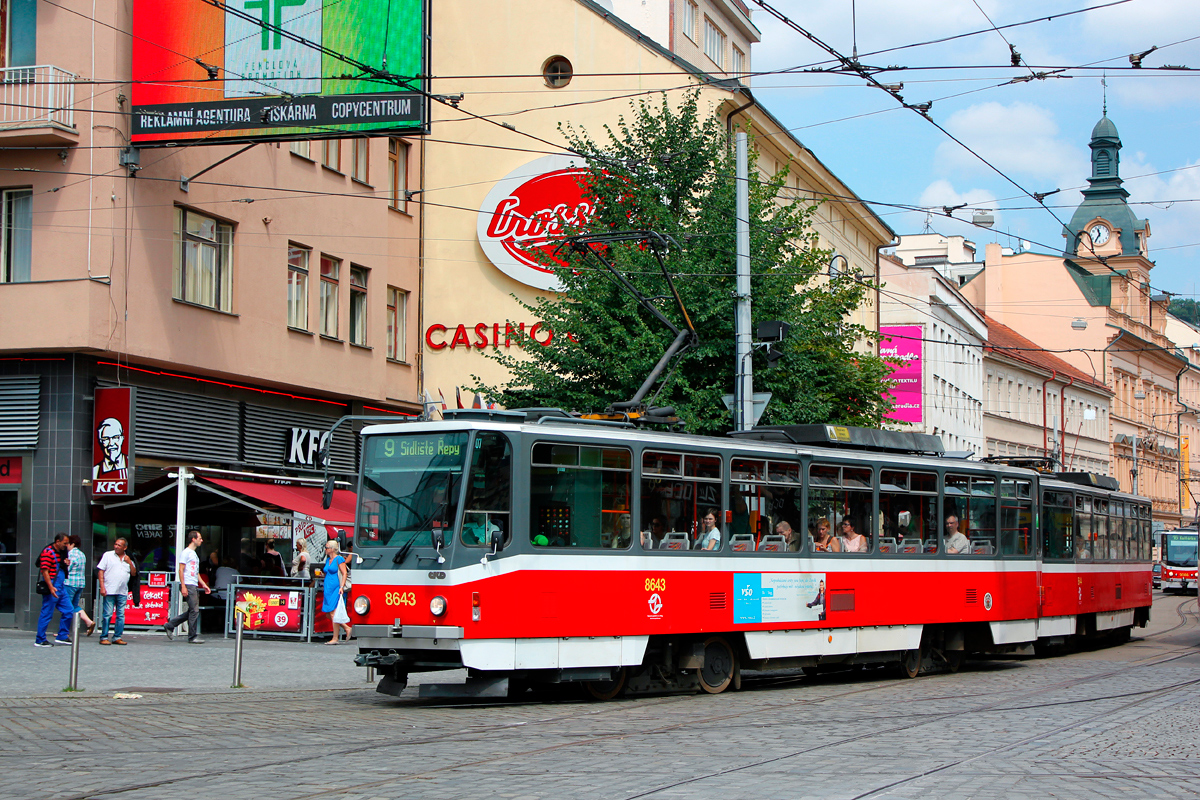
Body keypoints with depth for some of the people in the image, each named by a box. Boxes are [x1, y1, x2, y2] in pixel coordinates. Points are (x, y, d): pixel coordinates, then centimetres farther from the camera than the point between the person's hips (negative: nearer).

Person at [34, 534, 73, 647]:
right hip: (52, 588, -9)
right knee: (47, 614, -4)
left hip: (61, 587, 9)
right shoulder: (48, 552, -12)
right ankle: (40, 640, 3)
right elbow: (44, 571, -19)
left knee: (68, 611, 9)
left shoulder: (60, 553, 16)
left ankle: (62, 636, 17)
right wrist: (51, 587, -25)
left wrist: (66, 564, 9)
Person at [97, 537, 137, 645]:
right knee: (107, 615, -5)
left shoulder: (128, 559, 16)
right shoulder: (108, 555, 6)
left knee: (121, 615, 3)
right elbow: (101, 571, 1)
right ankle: (104, 637, 1)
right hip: (109, 591, -4)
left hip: (122, 592, 4)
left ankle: (117, 637, 9)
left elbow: (134, 573, 14)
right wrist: (102, 587, -9)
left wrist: (129, 562, -1)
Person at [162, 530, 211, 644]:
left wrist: (204, 585, 20)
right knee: (194, 610, -9)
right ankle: (193, 637, -3)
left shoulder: (194, 554, 22)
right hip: (188, 585, -9)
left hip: (195, 586, 9)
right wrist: (183, 587, -19)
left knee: (193, 611, 9)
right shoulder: (186, 552, -6)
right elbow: (181, 570, -12)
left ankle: (169, 625, 17)